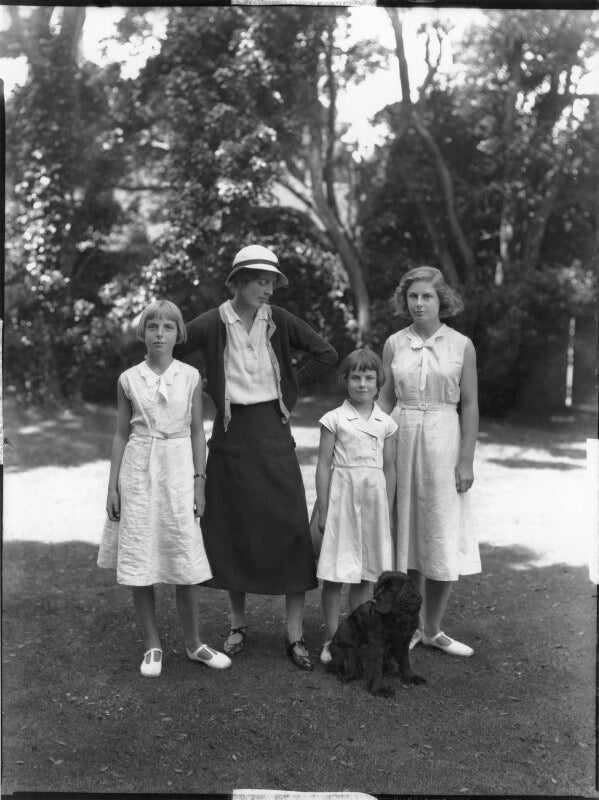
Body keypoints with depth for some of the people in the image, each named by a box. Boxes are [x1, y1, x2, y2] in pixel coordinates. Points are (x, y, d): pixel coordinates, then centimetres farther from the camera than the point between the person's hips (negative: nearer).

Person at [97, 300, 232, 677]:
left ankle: (193, 643, 18)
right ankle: (153, 645, 19)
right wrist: (112, 485, 4)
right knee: (140, 560, 3)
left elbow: (197, 432, 5)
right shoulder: (128, 379, 3)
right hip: (138, 470, 1)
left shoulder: (190, 376, 2)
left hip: (178, 468, 0)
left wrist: (199, 480, 0)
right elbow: (122, 434, 7)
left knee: (184, 559, 2)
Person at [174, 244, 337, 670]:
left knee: (289, 527, -3)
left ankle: (296, 634, 6)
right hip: (231, 433, 0)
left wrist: (289, 382, 4)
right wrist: (206, 389, 3)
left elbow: (326, 353, 7)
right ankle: (239, 623, 24)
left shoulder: (279, 320, 0)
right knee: (232, 530, 7)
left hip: (273, 431, 1)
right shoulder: (212, 324, -5)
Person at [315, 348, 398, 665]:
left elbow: (389, 467, 12)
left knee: (365, 575, 9)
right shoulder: (335, 419, -3)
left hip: (374, 497, 3)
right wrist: (323, 510, -6)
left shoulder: (385, 422, 7)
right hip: (342, 495, -3)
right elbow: (324, 465, -3)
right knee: (335, 575, -1)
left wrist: (387, 509, 9)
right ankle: (331, 639, 11)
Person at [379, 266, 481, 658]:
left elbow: (469, 405, -1)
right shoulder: (395, 343, 5)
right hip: (401, 438, 2)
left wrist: (466, 459, -6)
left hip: (443, 439, -1)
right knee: (404, 535, 7)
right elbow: (386, 397, 9)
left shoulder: (461, 345, 0)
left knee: (442, 539, 3)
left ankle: (432, 629, 19)